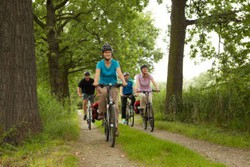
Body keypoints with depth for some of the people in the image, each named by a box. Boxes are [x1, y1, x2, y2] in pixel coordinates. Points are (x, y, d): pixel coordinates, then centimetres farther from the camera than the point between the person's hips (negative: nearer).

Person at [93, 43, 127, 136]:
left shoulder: (115, 63, -6)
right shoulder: (100, 64, -6)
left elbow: (119, 73, -21)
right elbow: (97, 73, -23)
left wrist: (123, 81, -41)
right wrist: (95, 81, -45)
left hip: (113, 86, 1)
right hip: (103, 85, -1)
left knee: (115, 107, -9)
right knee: (103, 92, -38)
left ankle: (115, 127, -1)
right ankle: (101, 112, -18)